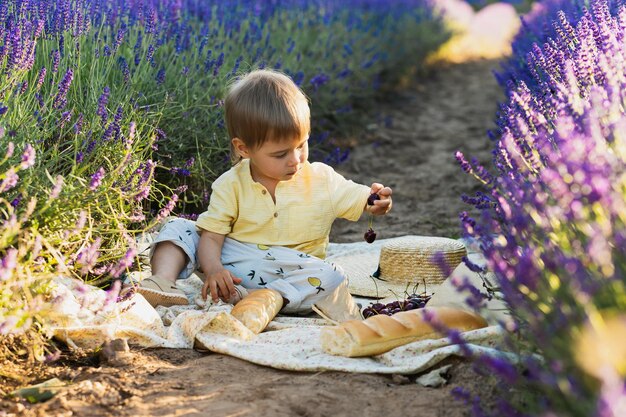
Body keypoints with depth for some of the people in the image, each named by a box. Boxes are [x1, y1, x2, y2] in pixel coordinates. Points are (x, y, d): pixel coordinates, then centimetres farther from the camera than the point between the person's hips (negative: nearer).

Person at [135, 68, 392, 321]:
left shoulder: (322, 180, -3)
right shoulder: (231, 185, -5)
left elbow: (358, 200, 1)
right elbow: (211, 236, -9)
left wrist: (376, 202, -24)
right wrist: (213, 268, -30)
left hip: (289, 272, 0)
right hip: (228, 266, 1)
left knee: (329, 278, -31)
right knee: (177, 228, -7)